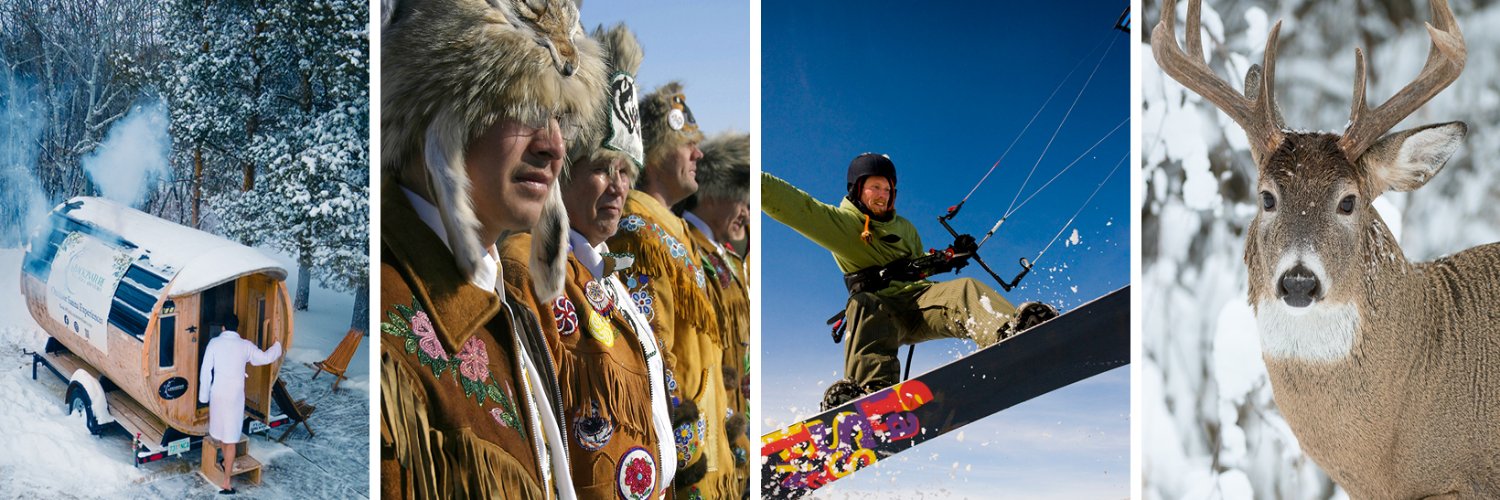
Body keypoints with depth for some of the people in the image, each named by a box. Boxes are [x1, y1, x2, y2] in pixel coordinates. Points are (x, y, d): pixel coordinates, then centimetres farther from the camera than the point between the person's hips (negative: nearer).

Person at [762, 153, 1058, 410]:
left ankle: (1011, 332, -59)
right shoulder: (836, 222, 9)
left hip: (922, 299, 4)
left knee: (964, 289, -27)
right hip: (879, 308, -3)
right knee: (864, 304, -38)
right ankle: (872, 387, -59)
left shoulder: (904, 227, 29)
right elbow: (787, 201, -2)